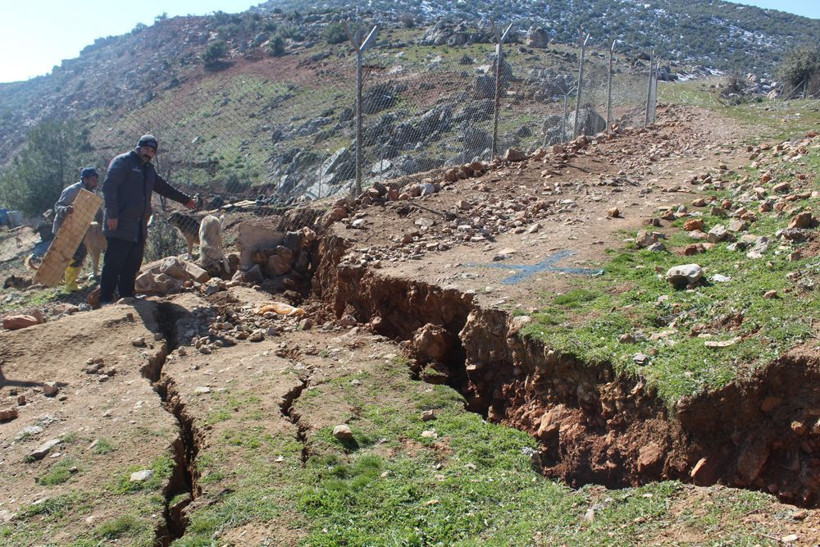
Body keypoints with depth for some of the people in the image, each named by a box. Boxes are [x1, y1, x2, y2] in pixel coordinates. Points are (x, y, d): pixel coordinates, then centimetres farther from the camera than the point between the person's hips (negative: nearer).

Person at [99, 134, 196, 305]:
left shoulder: (149, 169, 21)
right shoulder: (122, 162, -4)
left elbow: (163, 187, 35)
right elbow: (109, 187, -12)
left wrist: (185, 200, 41)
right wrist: (112, 214, -20)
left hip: (139, 227, 8)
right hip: (120, 225, -8)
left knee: (133, 265, 9)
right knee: (113, 263, -7)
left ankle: (127, 296, 16)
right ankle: (105, 299, -2)